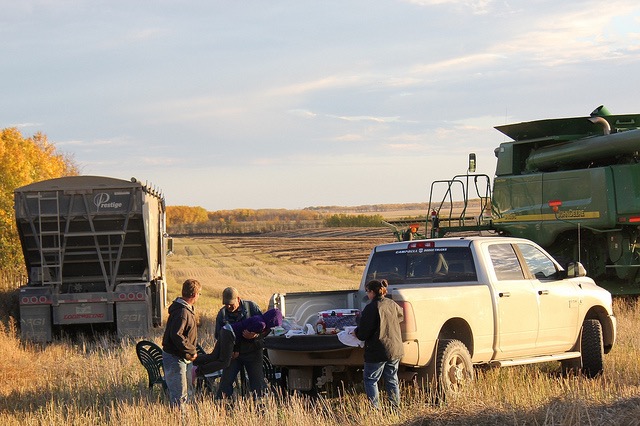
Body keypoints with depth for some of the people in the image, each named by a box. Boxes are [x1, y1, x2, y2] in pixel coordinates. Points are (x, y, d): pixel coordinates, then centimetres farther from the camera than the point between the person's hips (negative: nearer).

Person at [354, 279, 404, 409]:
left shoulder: (371, 308, -16)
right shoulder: (392, 305, 4)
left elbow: (363, 333, -16)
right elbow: (401, 316, 27)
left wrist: (356, 332, 6)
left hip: (377, 352, -7)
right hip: (395, 349, 7)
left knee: (370, 380, 4)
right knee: (392, 380, 16)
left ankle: (375, 408, -4)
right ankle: (396, 407, 17)